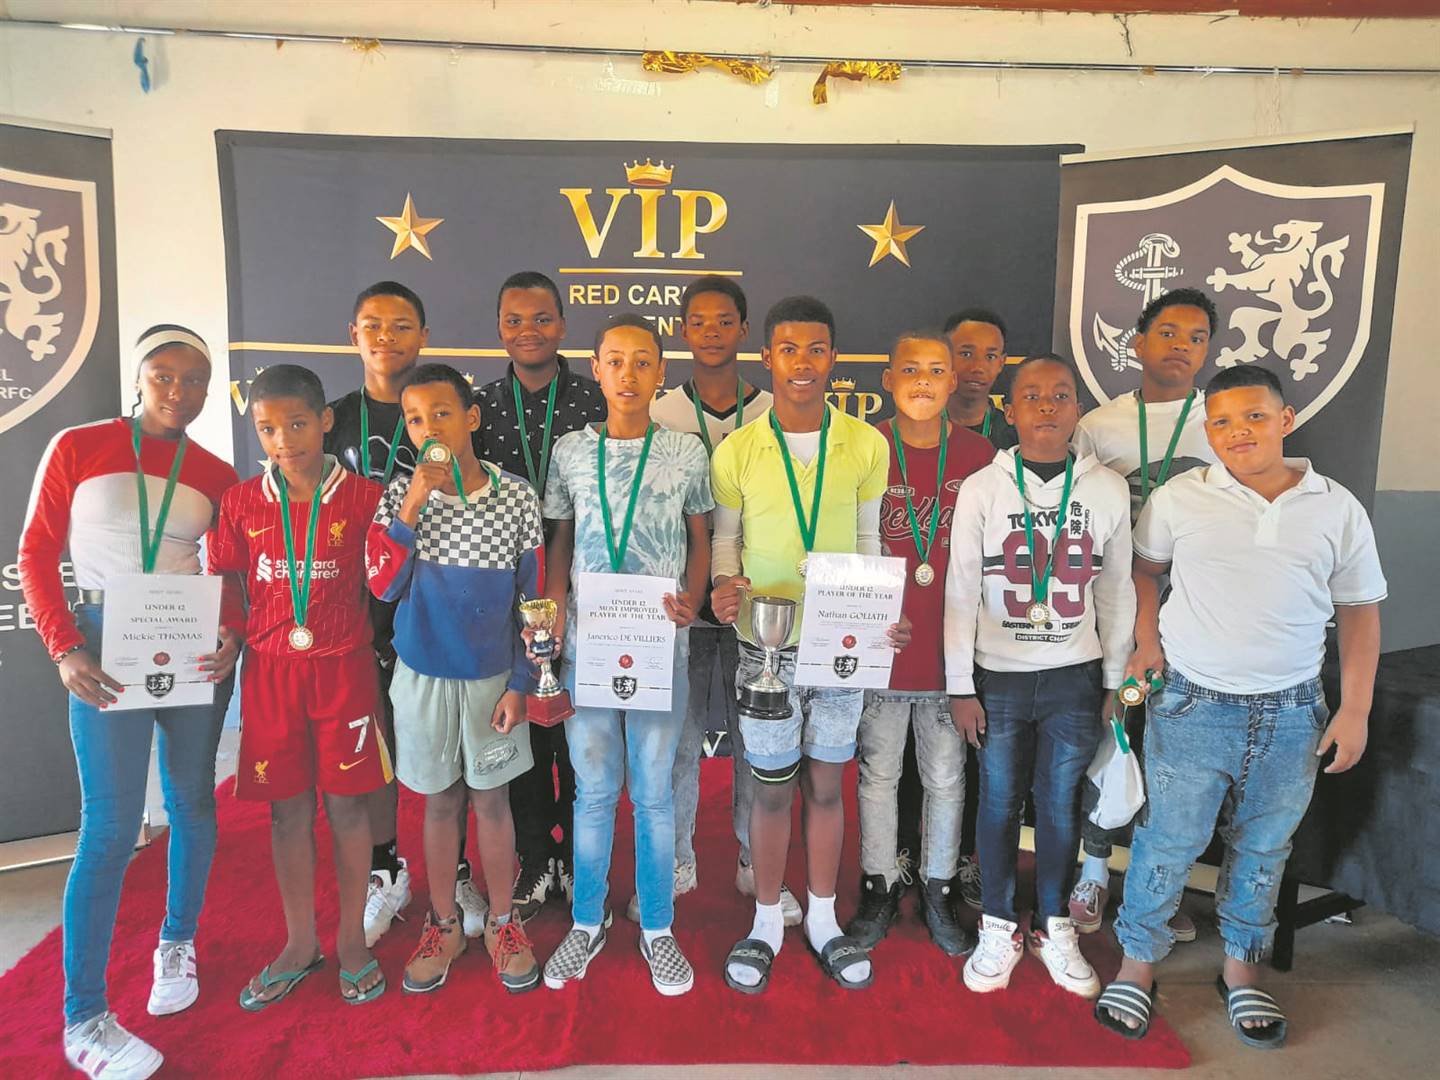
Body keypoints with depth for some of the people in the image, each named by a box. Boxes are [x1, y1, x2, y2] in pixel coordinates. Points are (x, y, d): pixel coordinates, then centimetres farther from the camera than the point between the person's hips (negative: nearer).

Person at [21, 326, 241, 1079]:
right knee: (112, 824, -7)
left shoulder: (216, 474, 5)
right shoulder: (77, 447, -1)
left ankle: (177, 944, 33)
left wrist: (233, 633, -12)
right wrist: (64, 649, -12)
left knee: (192, 803, 11)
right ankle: (84, 1019, 5)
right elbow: (36, 554, -1)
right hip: (109, 647, -3)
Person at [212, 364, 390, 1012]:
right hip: (269, 672, 2)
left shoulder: (363, 497, -3)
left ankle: (352, 941, 24)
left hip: (344, 667, -2)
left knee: (348, 804, 6)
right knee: (287, 809, 11)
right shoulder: (241, 502, 4)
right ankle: (299, 944, 28)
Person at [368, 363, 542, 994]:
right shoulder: (400, 496, -4)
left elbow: (531, 599, -4)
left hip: (493, 676, -1)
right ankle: (444, 925, 31)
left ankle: (502, 923, 29)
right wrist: (412, 506, -22)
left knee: (491, 799, 11)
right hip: (423, 675, 1)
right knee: (441, 801, 14)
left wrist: (520, 684, -5)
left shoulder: (516, 498, -8)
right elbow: (383, 585, -14)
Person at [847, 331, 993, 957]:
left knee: (946, 777, 14)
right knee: (878, 773, 13)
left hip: (951, 648, 1)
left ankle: (937, 892, 34)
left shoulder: (978, 456, -1)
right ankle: (880, 888, 32)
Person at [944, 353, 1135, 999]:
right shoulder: (981, 490, -4)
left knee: (1061, 805, 11)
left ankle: (1054, 928, 30)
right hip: (998, 677, -1)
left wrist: (1114, 680, 8)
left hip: (1076, 677, 1)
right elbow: (960, 591, -3)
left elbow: (1116, 590, 8)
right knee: (999, 803, 9)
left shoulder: (1107, 489, 1)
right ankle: (1000, 926, 27)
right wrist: (960, 687, -4)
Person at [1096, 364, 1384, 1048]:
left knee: (1263, 847, 16)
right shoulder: (1180, 498, -3)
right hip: (1192, 705, -2)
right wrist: (1147, 643, 0)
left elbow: (1359, 611, 6)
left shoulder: (1337, 509, 1)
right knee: (1168, 841, 5)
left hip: (1291, 713, 2)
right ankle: (1138, 962, 24)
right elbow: (1143, 567, 12)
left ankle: (1241, 968, 36)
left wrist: (1354, 710, 2)